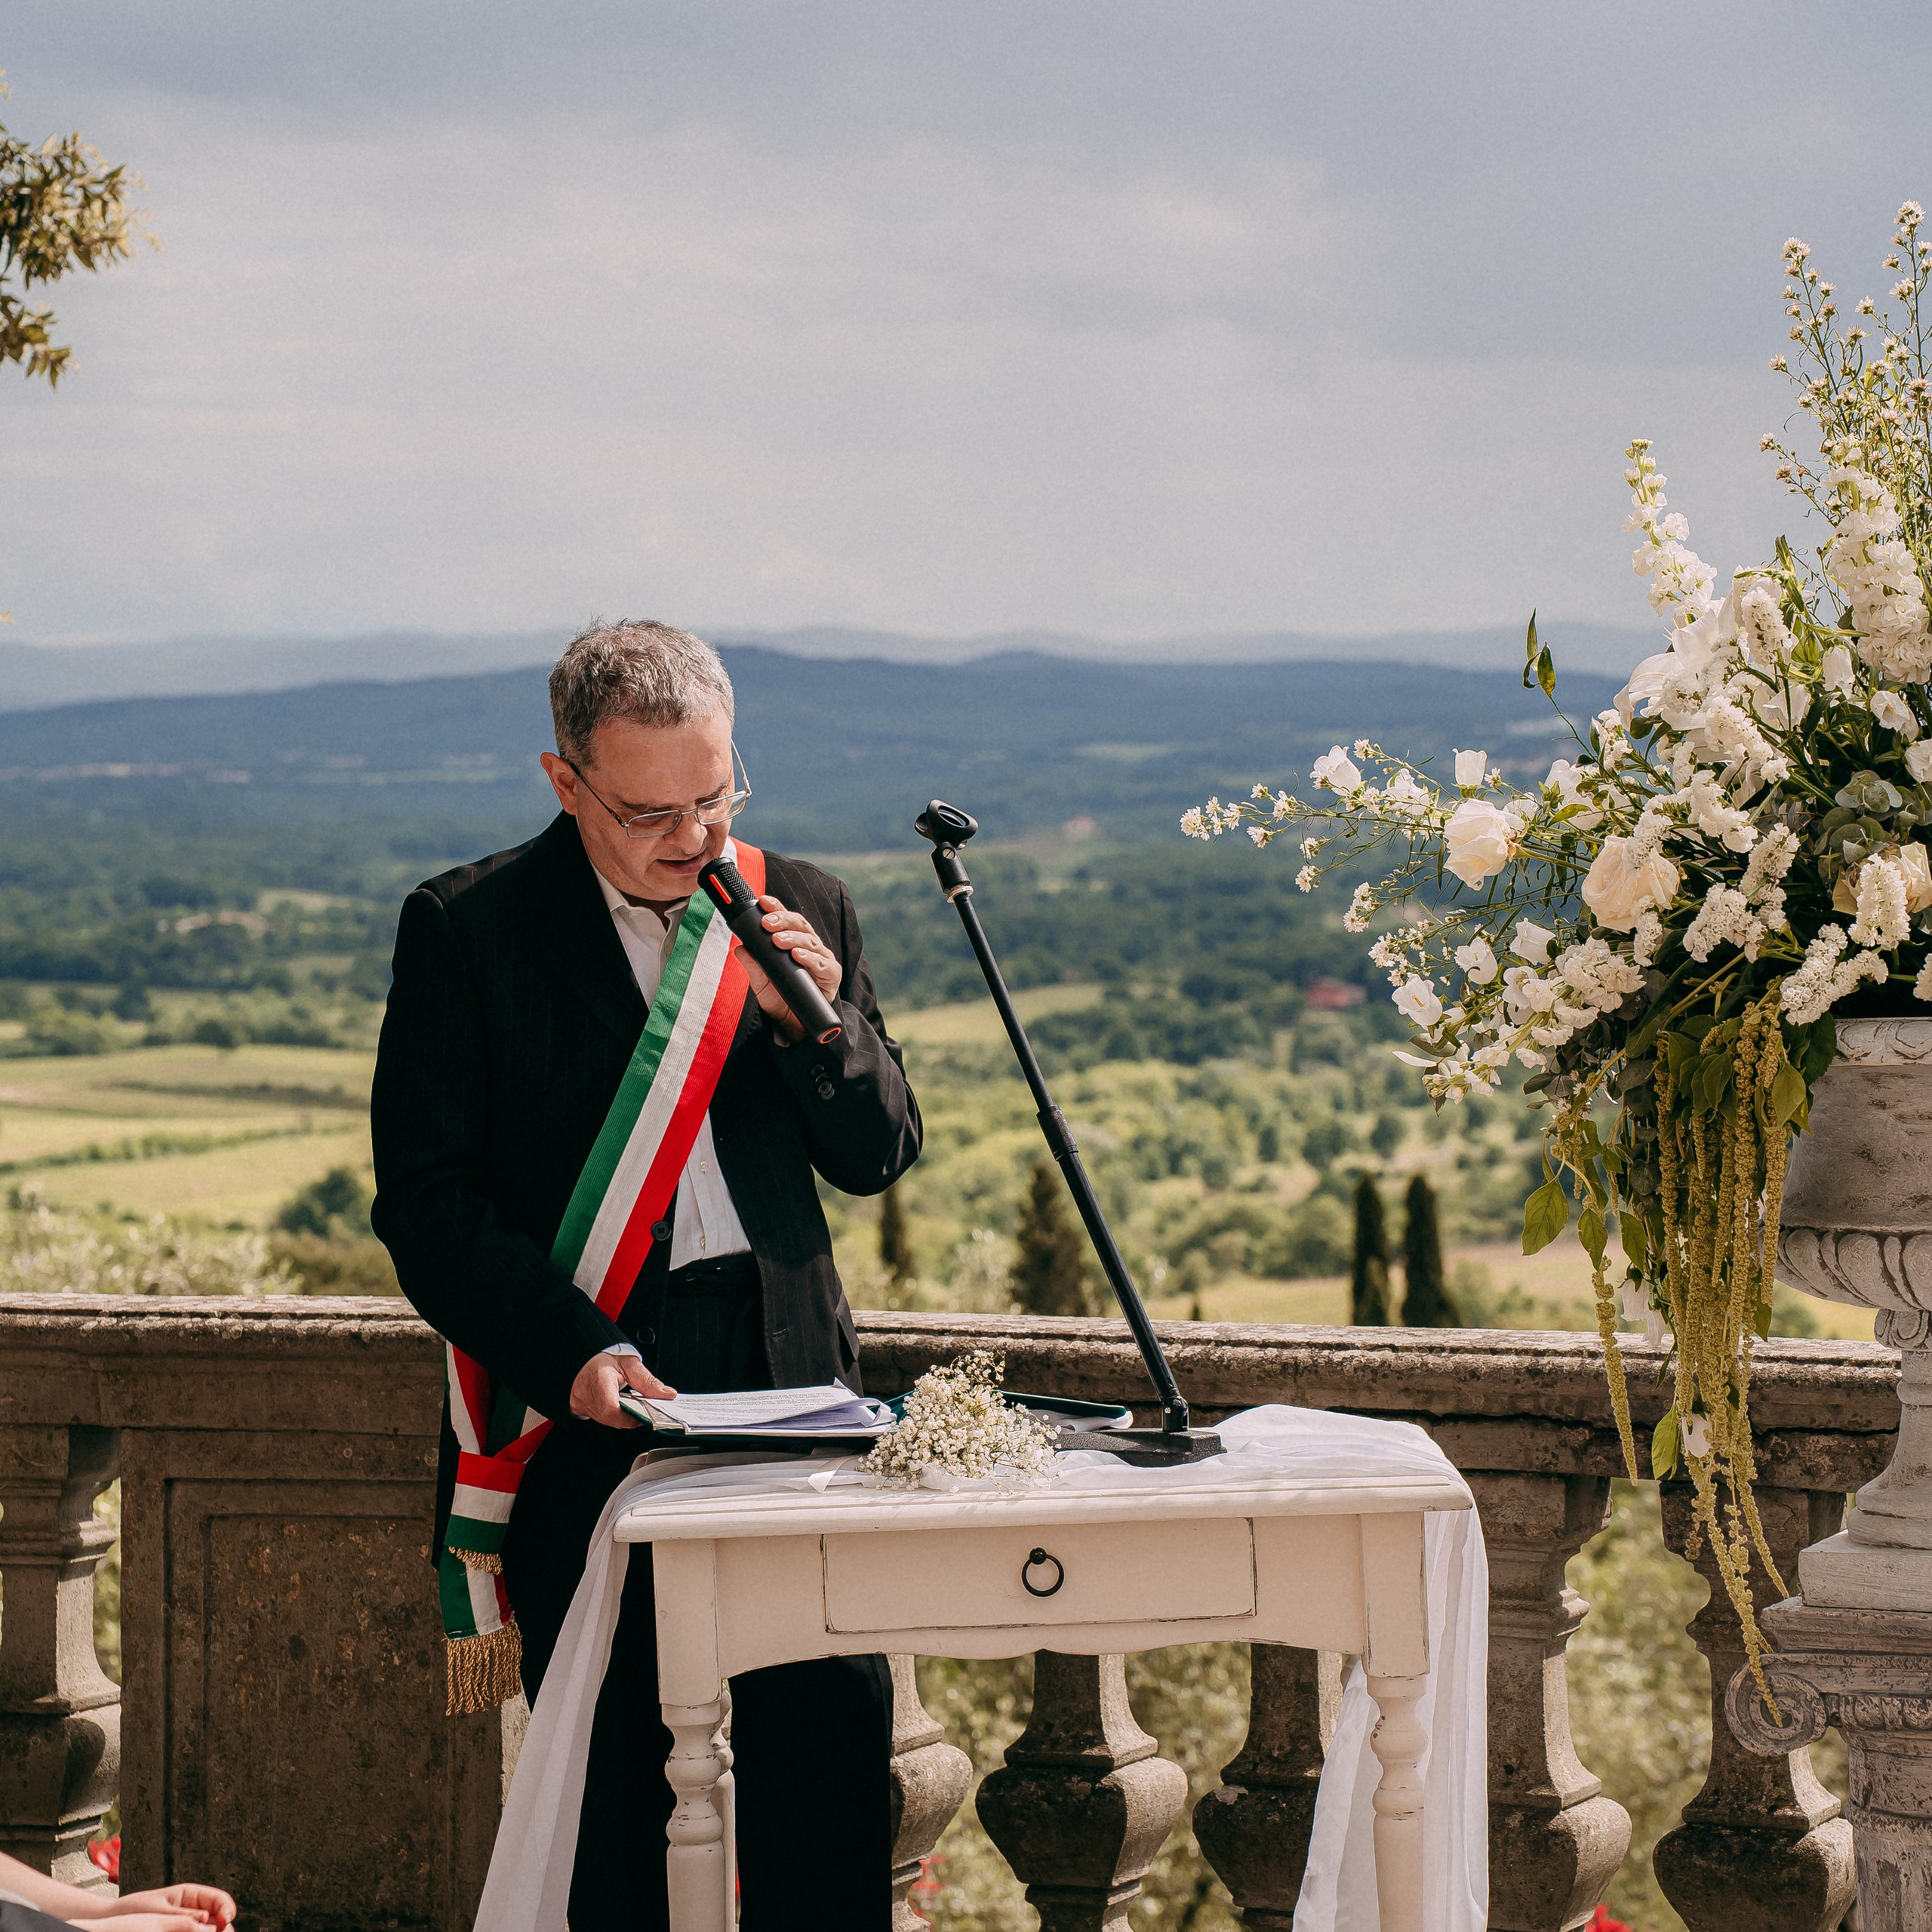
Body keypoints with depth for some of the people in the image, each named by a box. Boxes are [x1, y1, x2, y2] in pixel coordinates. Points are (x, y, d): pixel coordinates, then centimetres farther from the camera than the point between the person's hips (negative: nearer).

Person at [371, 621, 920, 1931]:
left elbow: (879, 1157, 12)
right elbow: (427, 1197, -3)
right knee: (614, 1774, 0)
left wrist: (817, 1021, -8)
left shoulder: (801, 911, 10)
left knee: (837, 1734, -5)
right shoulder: (466, 928, 0)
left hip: (787, 1380, 2)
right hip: (580, 1412, -2)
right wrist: (572, 1352, -16)